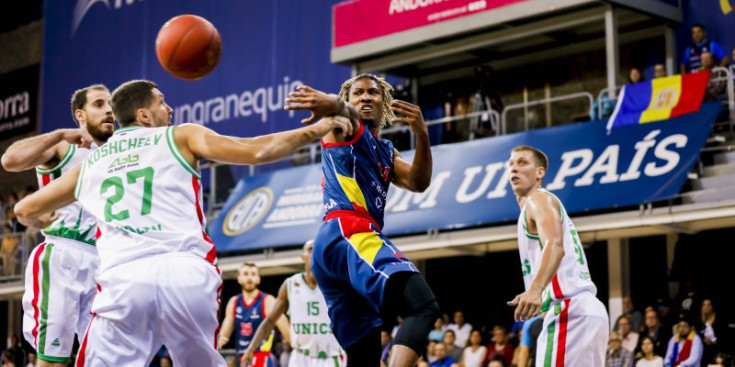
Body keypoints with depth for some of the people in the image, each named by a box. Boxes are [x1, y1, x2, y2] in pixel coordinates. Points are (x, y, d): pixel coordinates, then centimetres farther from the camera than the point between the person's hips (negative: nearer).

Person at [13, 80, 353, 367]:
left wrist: (41, 223, 59)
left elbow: (25, 209, 35)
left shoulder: (89, 162, 25)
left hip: (123, 278, 1)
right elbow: (256, 152, 5)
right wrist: (315, 130, 18)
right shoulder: (181, 137, 17)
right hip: (188, 272, -1)